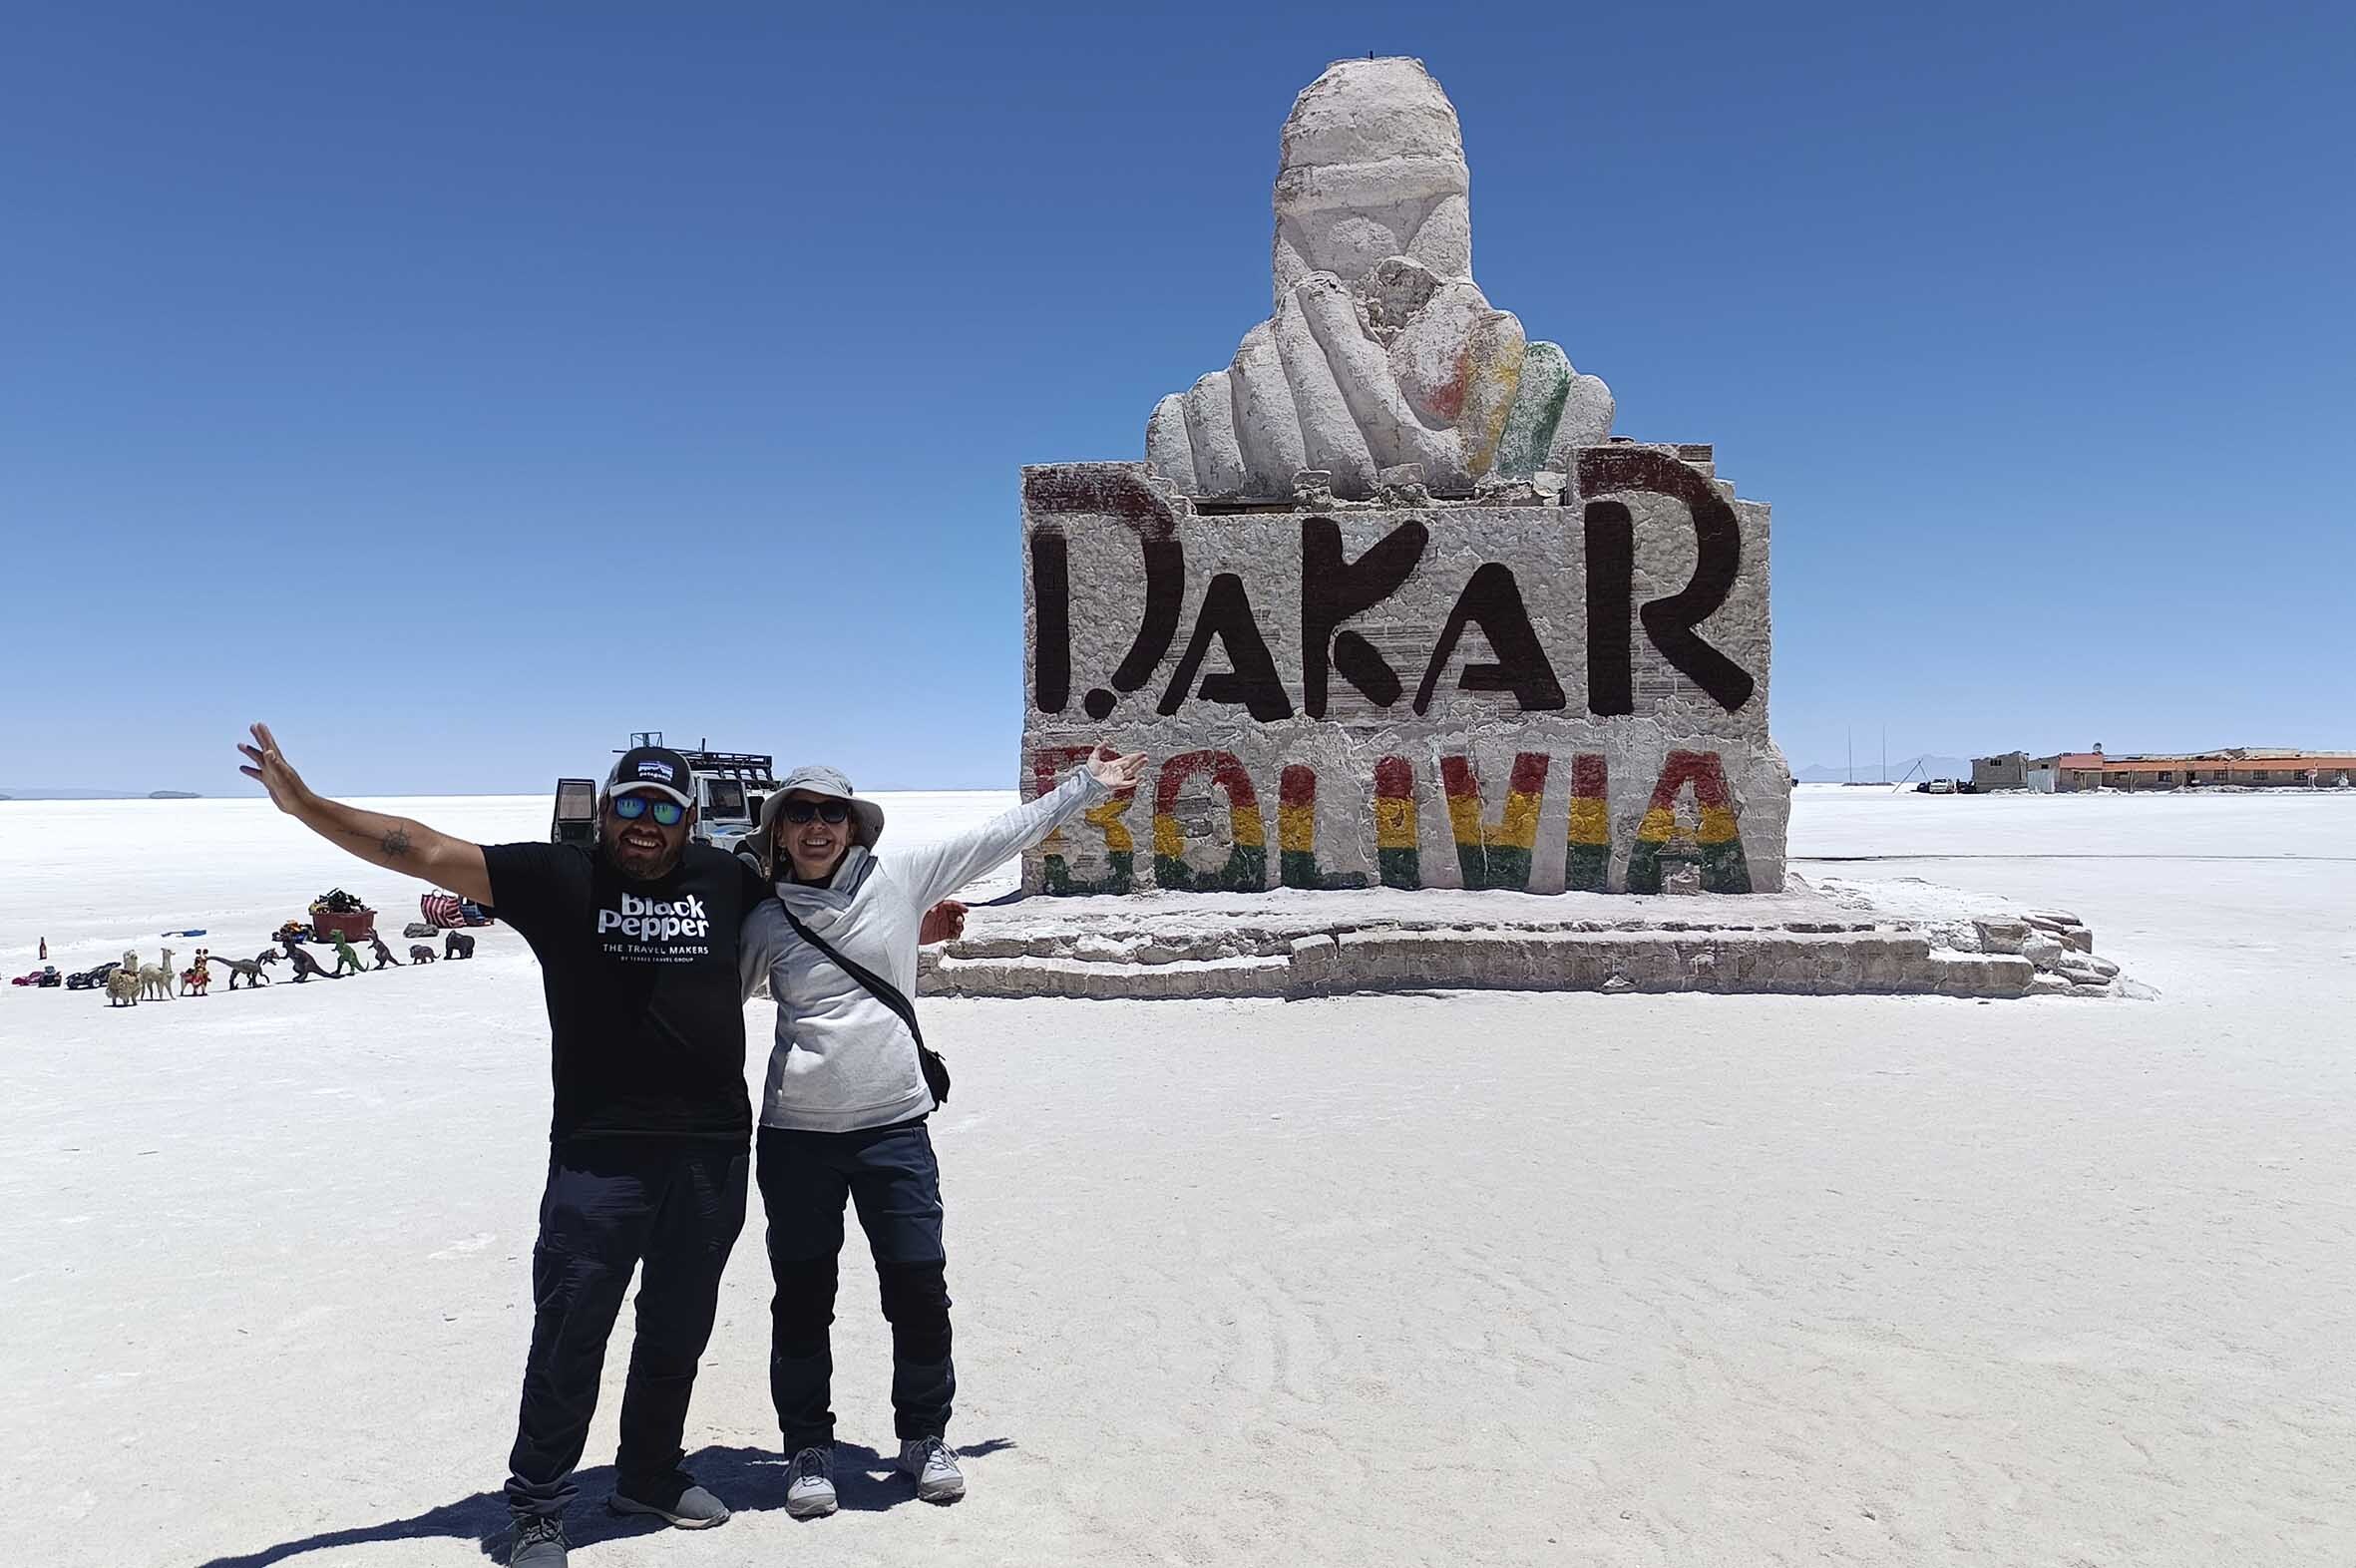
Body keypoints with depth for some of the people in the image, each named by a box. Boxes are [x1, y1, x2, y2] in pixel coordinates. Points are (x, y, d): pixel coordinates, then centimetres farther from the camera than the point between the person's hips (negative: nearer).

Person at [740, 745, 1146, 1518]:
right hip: (796, 1133, 0)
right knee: (802, 1299, 9)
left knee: (919, 1291, 4)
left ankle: (923, 1438, 27)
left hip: (894, 1126, 0)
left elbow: (1003, 834, 6)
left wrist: (1086, 785, 9)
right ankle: (808, 1449, 28)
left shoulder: (897, 878, 0)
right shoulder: (765, 921, 2)